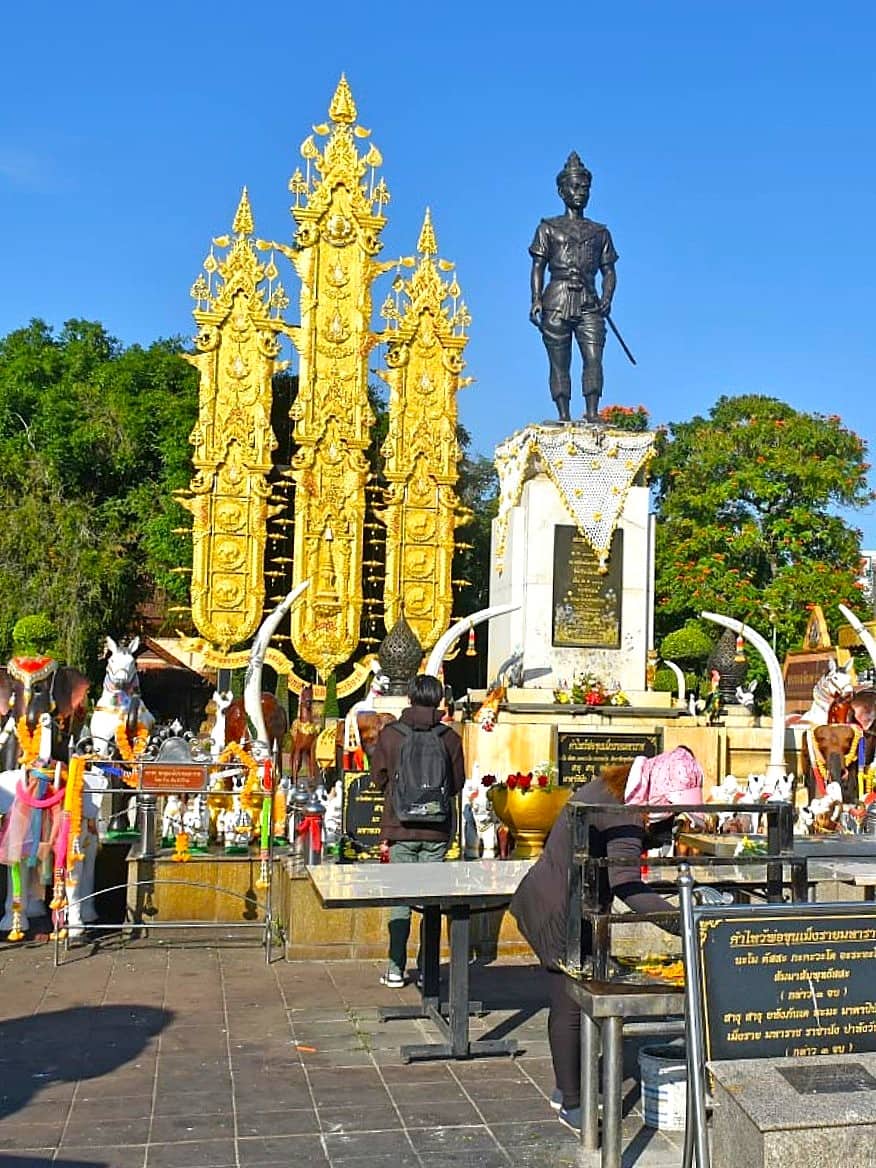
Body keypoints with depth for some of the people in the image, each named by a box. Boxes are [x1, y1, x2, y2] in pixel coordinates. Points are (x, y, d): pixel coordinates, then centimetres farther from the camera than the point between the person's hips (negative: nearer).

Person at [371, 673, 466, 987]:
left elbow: (379, 777, 4)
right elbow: (458, 783, 3)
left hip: (401, 825, 0)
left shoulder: (389, 734, -7)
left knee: (400, 896, 8)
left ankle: (396, 968, 7)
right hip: (437, 829, 0)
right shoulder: (449, 737, -6)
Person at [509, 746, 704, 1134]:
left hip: (558, 903, 10)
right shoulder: (622, 816, -27)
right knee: (570, 1005, 0)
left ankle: (565, 1089, 32)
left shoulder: (610, 786, 2)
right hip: (560, 913, -10)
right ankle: (571, 1105, 12)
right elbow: (628, 887, -37)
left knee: (569, 1000, 19)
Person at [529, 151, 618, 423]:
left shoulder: (600, 232, 20)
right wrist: (536, 299, -9)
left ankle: (592, 413, -17)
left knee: (594, 358, -14)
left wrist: (607, 297, -3)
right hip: (557, 301, -2)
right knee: (559, 364, -5)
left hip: (589, 303, 2)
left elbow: (609, 270, 16)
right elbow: (538, 267, 5)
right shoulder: (548, 228, 13)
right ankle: (564, 416, -5)